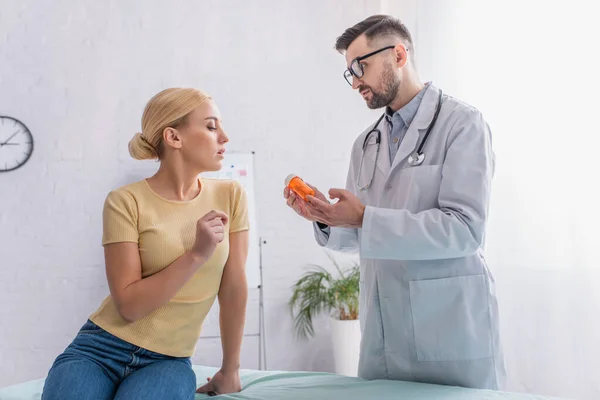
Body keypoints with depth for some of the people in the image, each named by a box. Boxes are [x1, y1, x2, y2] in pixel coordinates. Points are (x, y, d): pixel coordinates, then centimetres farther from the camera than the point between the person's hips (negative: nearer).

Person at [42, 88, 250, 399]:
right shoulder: (126, 202, -9)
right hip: (100, 350, -1)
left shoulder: (230, 197, -2)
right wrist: (197, 254, -22)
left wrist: (230, 371, 7)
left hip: (168, 362, 2)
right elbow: (129, 305, -13)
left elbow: (233, 289, 2)